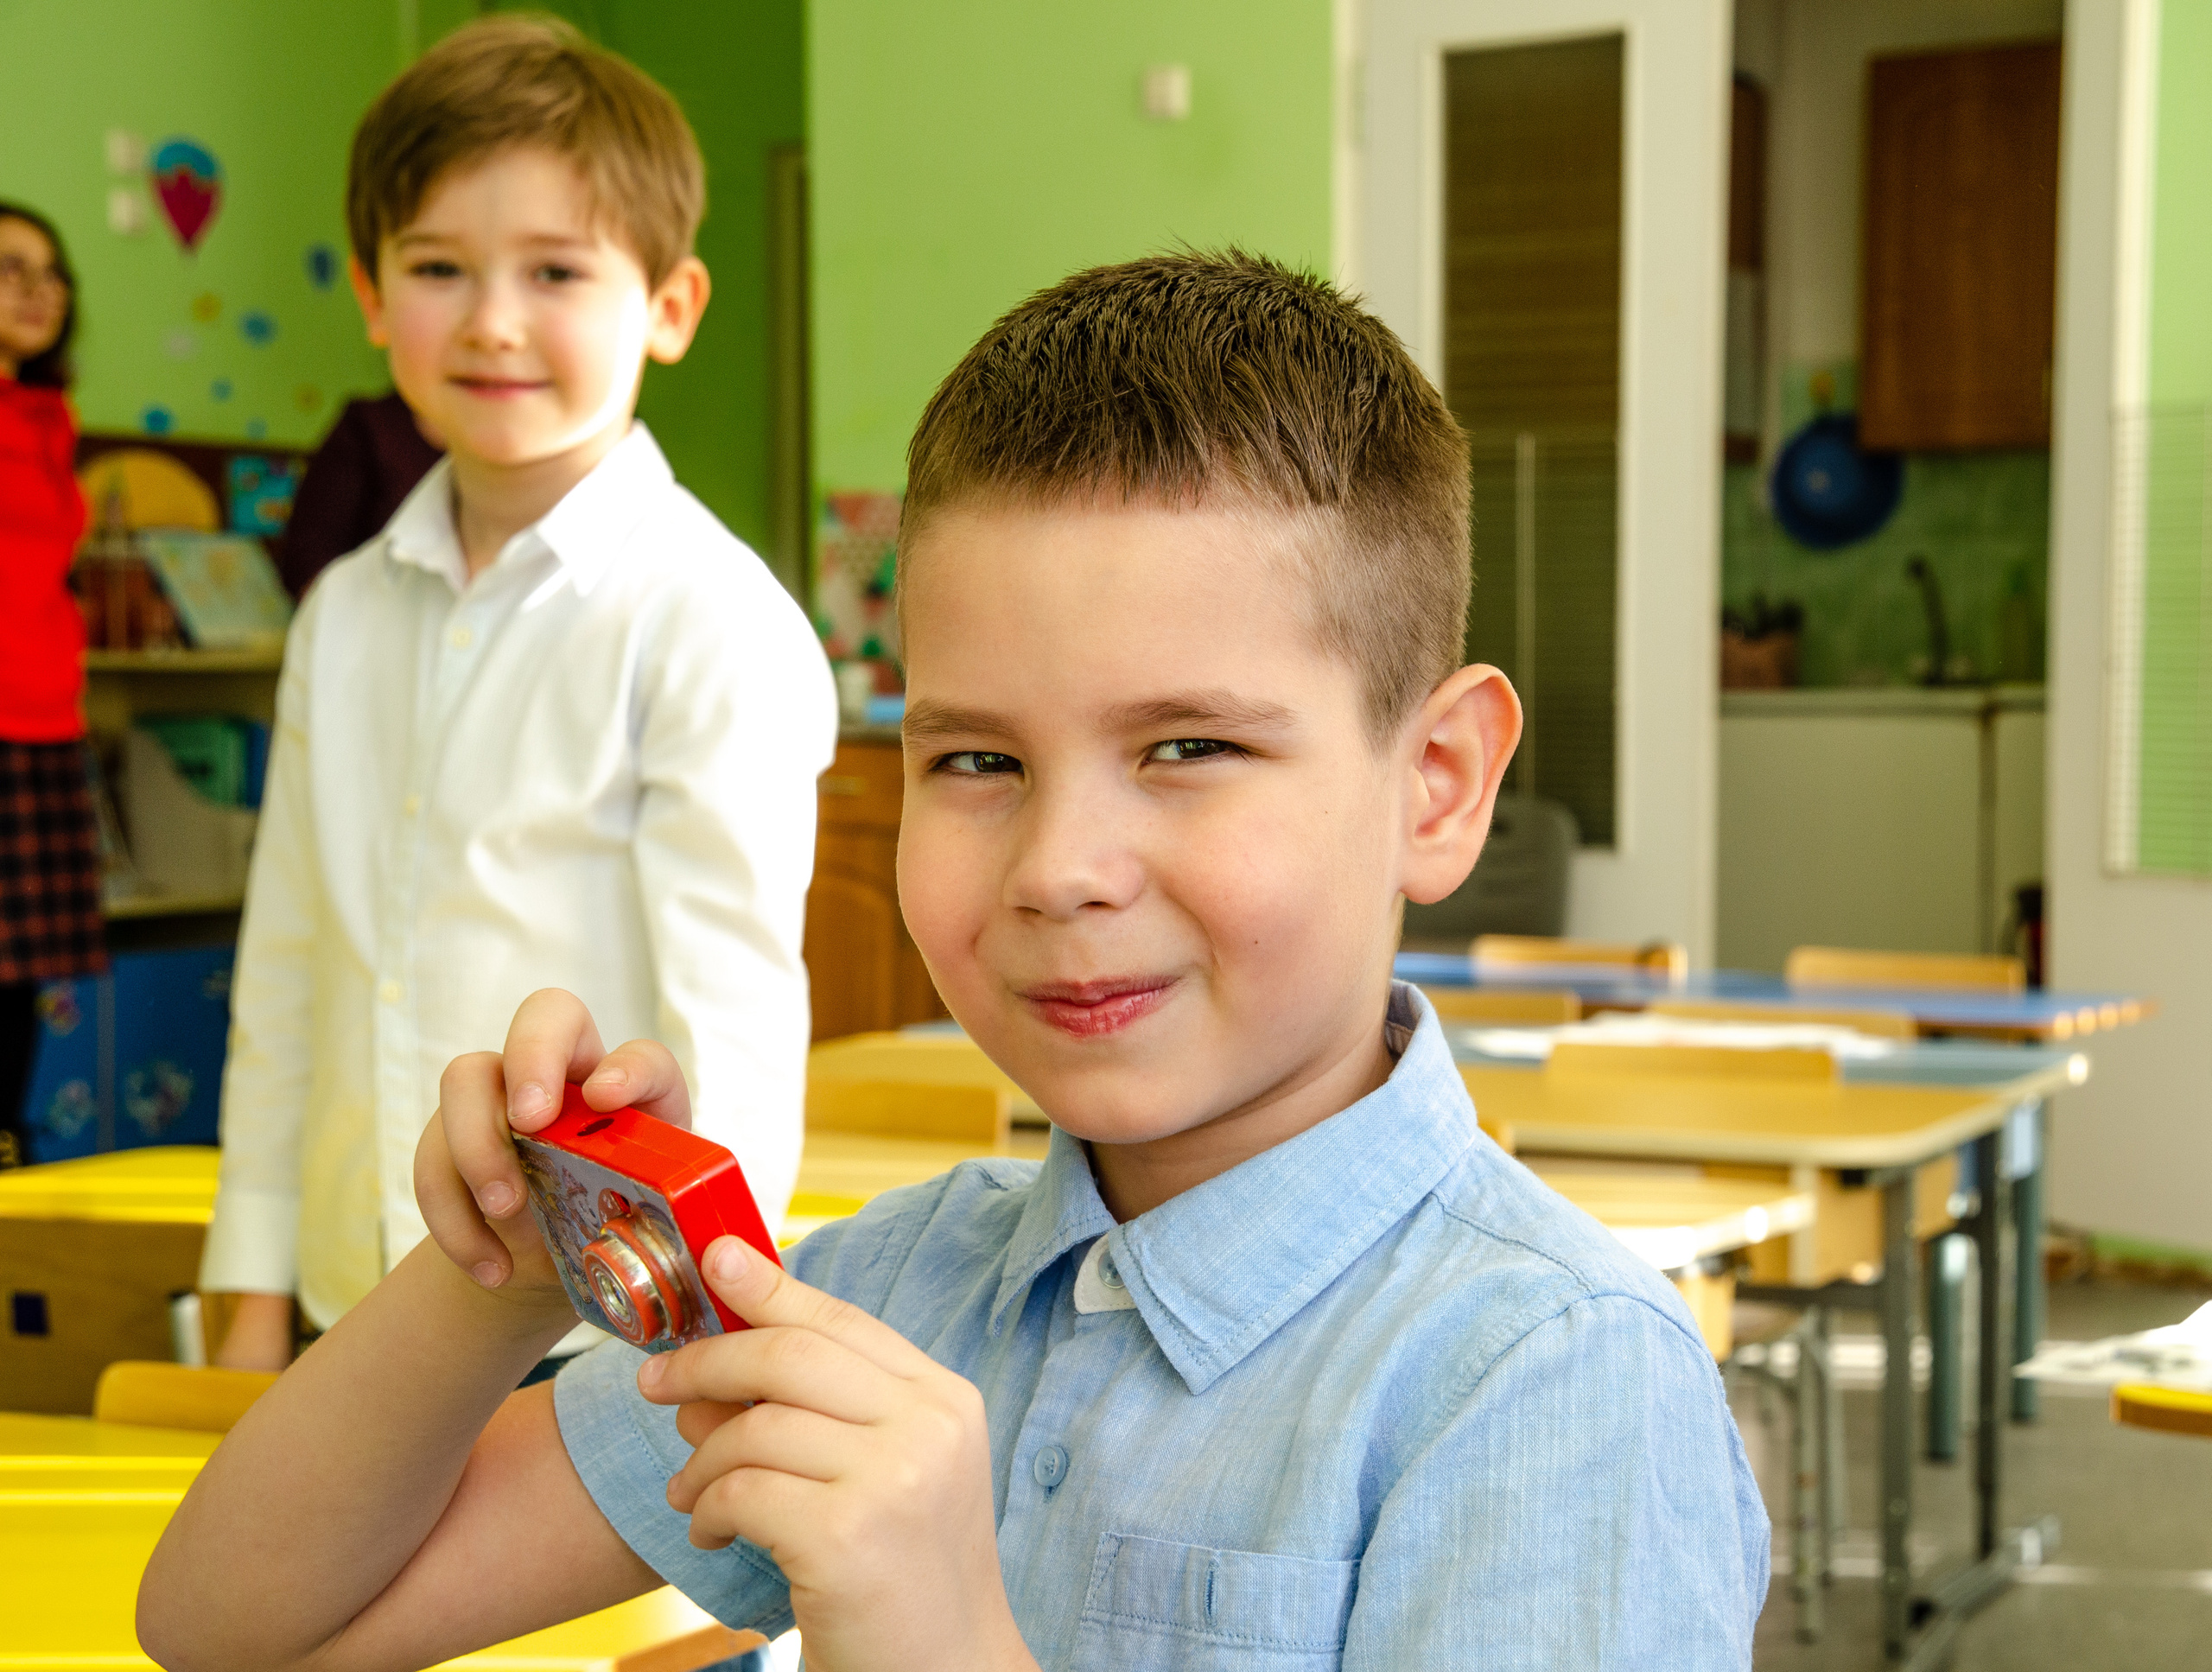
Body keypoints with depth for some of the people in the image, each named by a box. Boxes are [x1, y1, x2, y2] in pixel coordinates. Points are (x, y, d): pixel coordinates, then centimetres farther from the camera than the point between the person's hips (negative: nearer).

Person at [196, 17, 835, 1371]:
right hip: (361, 1317, 5)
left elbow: (735, 1008, -11)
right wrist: (256, 1296, 12)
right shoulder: (347, 619, 8)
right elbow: (284, 972, 13)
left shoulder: (714, 627, -10)